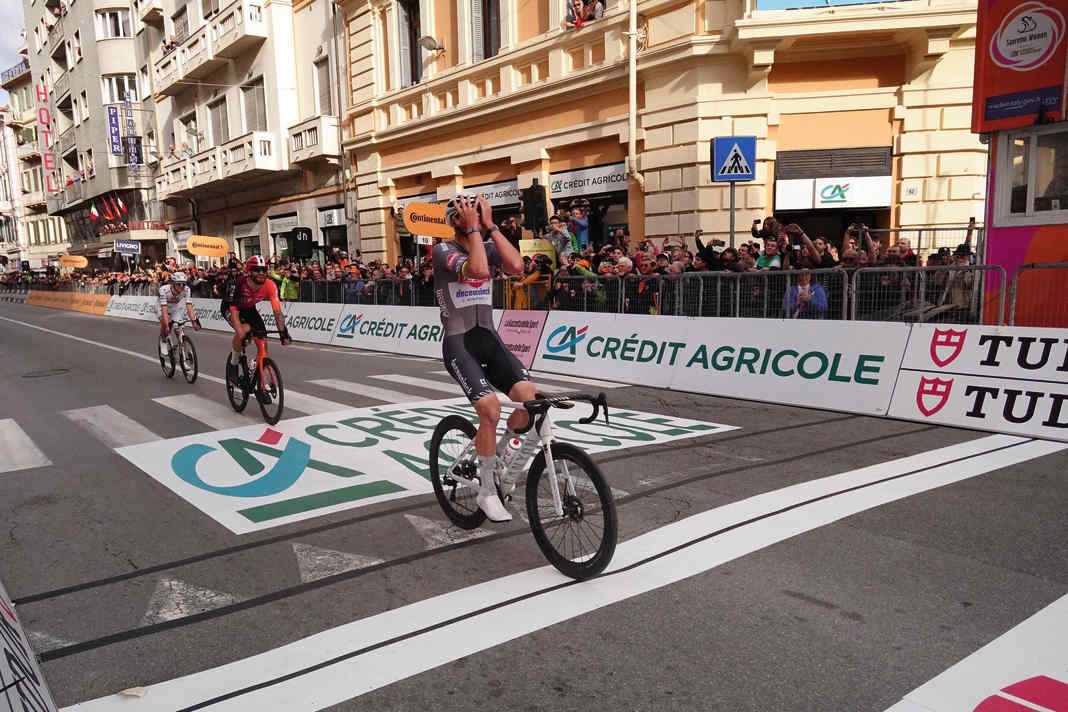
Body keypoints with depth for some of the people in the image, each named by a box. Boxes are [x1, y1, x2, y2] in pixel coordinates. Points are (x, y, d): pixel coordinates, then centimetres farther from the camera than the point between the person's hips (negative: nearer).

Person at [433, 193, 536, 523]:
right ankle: (486, 491, -4)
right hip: (458, 343, -5)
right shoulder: (444, 250, -7)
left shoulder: (488, 246, 9)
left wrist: (490, 225, -10)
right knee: (490, 408, -24)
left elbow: (516, 266, -14)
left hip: (489, 338, 5)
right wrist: (474, 228, -16)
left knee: (529, 397, -19)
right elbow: (478, 269, -28)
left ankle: (501, 450, 12)